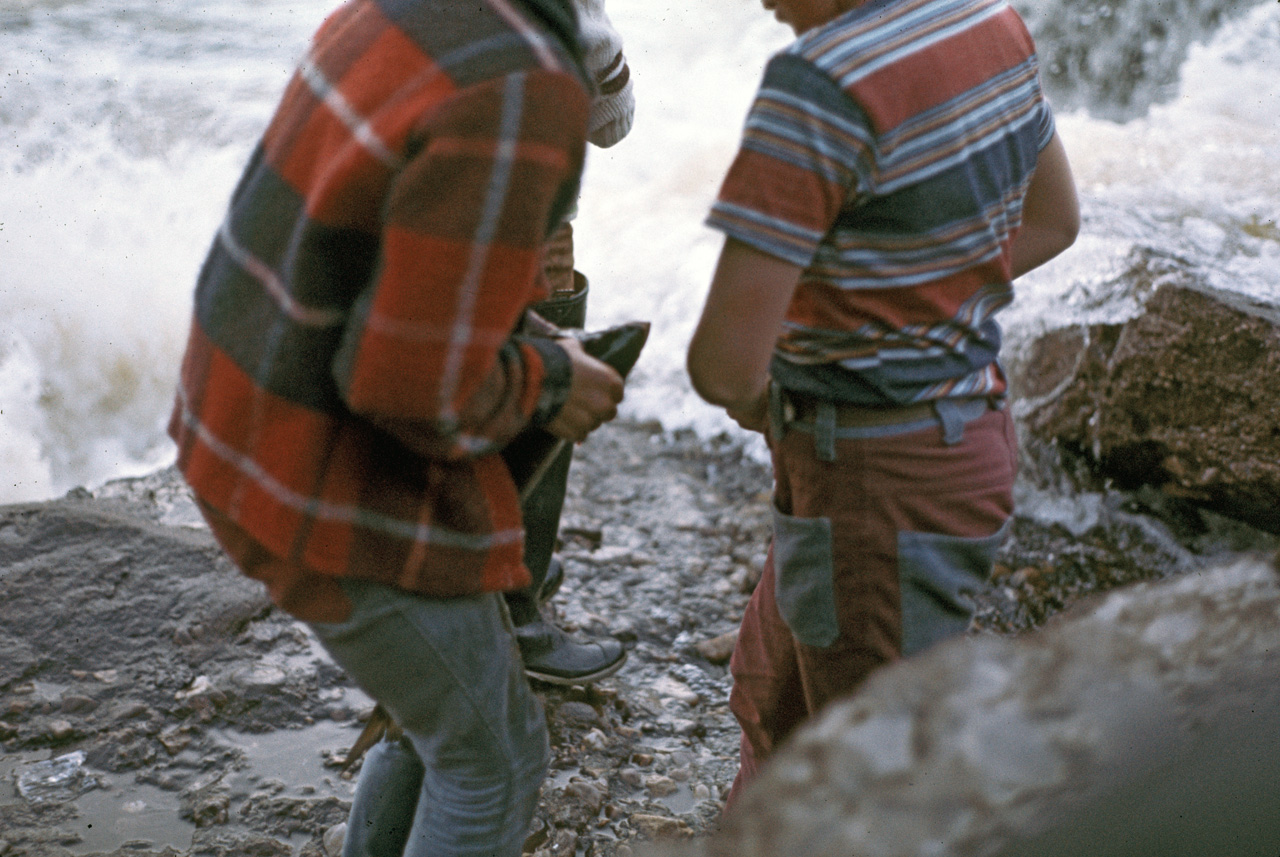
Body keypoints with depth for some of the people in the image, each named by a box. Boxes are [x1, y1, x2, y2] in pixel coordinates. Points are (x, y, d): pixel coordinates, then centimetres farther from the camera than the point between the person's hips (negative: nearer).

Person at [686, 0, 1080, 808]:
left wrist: (749, 395, -2)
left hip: (882, 483, -9)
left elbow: (727, 360, -26)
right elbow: (1053, 219, 15)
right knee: (774, 704, 28)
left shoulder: (823, 84, -27)